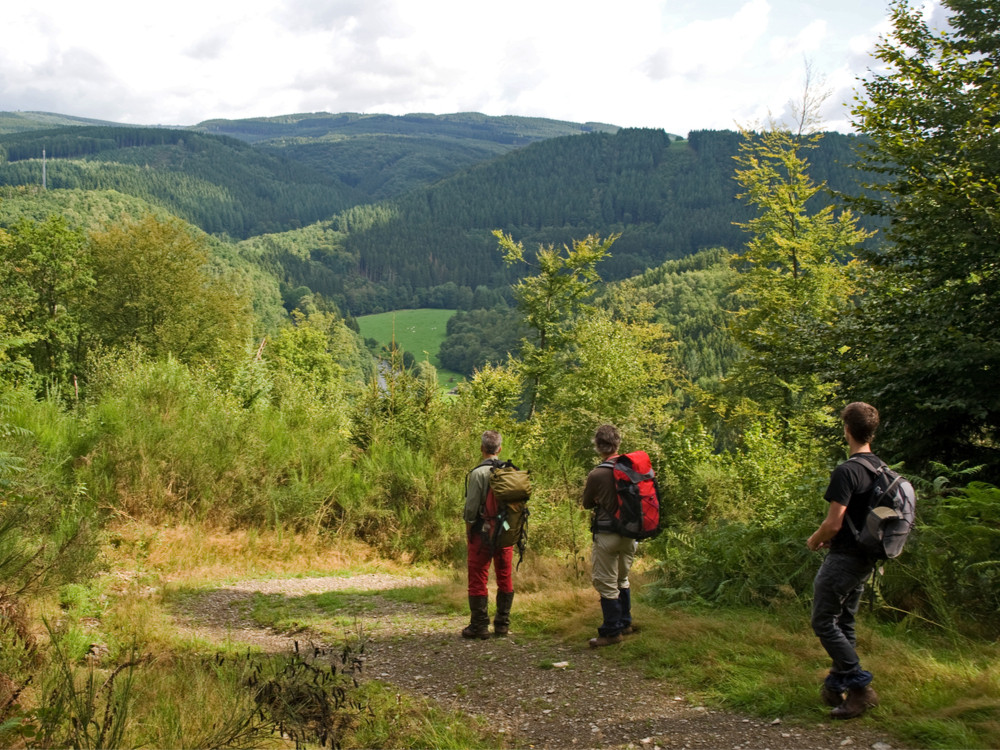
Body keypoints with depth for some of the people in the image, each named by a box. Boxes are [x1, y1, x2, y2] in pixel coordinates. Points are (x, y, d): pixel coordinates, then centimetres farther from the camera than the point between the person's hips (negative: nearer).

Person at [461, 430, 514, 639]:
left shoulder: (478, 473, -12)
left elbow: (471, 507, -13)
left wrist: (468, 530, 1)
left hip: (483, 531, -5)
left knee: (478, 579, 3)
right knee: (505, 578, 12)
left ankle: (479, 626, 6)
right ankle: (502, 625, 18)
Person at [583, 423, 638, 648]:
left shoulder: (596, 474, -17)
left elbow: (587, 504, 0)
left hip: (607, 536, -6)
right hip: (630, 533, 6)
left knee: (606, 583, 3)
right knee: (622, 579, 22)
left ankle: (612, 631, 8)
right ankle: (626, 623, 30)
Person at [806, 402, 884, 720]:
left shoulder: (846, 471, -21)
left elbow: (834, 523, -23)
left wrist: (815, 540, -3)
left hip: (844, 559, -9)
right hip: (866, 559, 9)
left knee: (824, 622, 0)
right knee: (844, 622, 16)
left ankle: (860, 687, -1)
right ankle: (837, 685, 22)